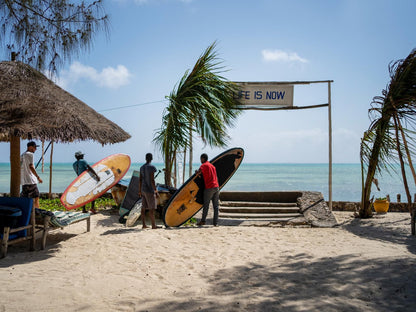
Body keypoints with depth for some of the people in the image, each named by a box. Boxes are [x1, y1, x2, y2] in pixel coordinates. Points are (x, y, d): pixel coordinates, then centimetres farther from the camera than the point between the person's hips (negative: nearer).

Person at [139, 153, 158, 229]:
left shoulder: (142, 167, 10)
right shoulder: (152, 167, -13)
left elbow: (140, 180, 10)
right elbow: (152, 180, -19)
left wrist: (140, 191, 14)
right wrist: (155, 190, -14)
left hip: (143, 190, 8)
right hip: (149, 190, -8)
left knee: (144, 207, 8)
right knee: (152, 208, -4)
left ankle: (144, 224, 10)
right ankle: (153, 225, -2)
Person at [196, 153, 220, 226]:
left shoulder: (204, 165, -2)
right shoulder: (212, 166, 22)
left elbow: (198, 172, -19)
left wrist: (196, 171, 5)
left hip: (209, 188, -7)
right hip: (216, 187, 7)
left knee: (206, 205, 1)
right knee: (215, 206, 5)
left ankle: (203, 221, 7)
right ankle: (215, 222, 4)